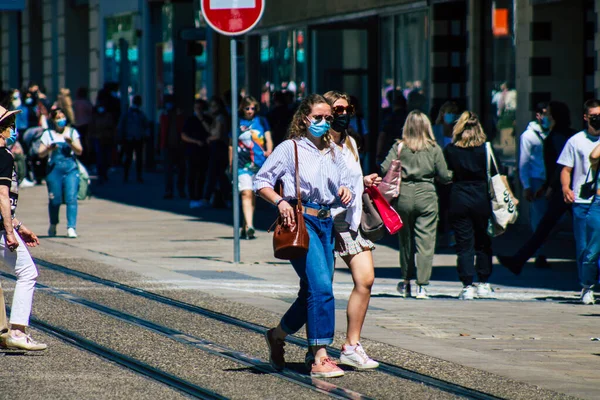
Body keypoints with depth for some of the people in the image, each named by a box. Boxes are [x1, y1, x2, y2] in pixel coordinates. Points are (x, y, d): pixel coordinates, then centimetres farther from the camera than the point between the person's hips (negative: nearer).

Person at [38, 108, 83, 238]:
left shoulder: (72, 132, 10)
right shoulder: (48, 134, 8)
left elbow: (79, 151, 4)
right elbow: (41, 153, 3)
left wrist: (71, 143, -13)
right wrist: (49, 148, -17)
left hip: (71, 169, 0)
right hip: (54, 169, 0)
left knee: (71, 198, -13)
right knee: (55, 200, 2)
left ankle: (71, 228, -15)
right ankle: (53, 225, 27)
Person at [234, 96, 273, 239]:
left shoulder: (261, 121, 9)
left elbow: (268, 139, 7)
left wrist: (269, 151, -13)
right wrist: (231, 164, 11)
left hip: (259, 162, 2)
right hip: (242, 163, -2)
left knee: (252, 195, 9)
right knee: (246, 193, -16)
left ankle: (245, 227, 22)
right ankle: (249, 226, -27)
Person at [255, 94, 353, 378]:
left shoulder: (334, 152, 17)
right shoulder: (290, 148, 0)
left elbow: (345, 184, 19)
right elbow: (261, 181, -2)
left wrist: (345, 192, -5)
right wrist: (280, 202, -18)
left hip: (326, 224, 7)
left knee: (312, 293, 11)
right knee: (321, 287, -18)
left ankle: (277, 336, 37)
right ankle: (320, 360, -18)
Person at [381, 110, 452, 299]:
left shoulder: (399, 147, -1)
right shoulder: (434, 149, -2)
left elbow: (384, 169, -9)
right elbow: (444, 177, -1)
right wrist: (451, 175, 21)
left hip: (403, 196, 1)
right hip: (426, 196, -1)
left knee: (405, 240, 15)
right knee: (425, 241, 1)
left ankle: (406, 282, 24)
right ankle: (422, 285, -5)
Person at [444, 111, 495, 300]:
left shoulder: (450, 150, -3)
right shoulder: (485, 149, -4)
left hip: (458, 200, 0)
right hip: (481, 198, 1)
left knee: (464, 244, 2)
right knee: (483, 243, 14)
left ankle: (467, 286, -4)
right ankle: (484, 284, 18)